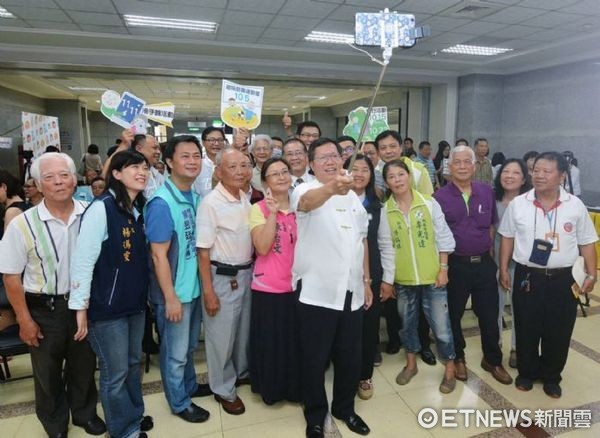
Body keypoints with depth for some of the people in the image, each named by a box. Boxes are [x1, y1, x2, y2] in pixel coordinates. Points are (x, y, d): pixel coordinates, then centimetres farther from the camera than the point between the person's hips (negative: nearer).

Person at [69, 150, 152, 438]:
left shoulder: (140, 208, 6)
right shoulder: (101, 208, -17)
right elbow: (82, 260, -18)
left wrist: (144, 294, 12)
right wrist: (80, 308, -16)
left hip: (135, 302, 7)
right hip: (107, 306, -7)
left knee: (133, 364, 22)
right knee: (115, 373, 10)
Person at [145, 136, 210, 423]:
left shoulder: (196, 197, 2)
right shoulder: (162, 203, -22)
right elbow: (159, 255, -21)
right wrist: (170, 297, -18)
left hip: (195, 286, 7)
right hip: (175, 291, -7)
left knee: (190, 346, 25)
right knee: (175, 352, 13)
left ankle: (190, 386, 45)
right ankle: (179, 402, 33)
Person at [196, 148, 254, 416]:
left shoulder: (246, 198, 4)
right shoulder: (211, 203, -18)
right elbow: (203, 251, -17)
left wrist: (251, 269, 13)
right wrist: (208, 292, -16)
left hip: (246, 273, 7)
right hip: (222, 278, -7)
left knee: (244, 329, 22)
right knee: (221, 335, 9)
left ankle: (241, 371, 46)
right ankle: (223, 389, 30)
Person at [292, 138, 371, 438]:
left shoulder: (353, 196, 11)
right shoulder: (305, 190, -8)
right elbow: (309, 202, -35)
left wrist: (366, 280, 15)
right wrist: (332, 187, -56)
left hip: (351, 293, 5)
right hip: (317, 293, -5)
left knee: (350, 357, 17)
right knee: (315, 359, 9)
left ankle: (344, 408, 40)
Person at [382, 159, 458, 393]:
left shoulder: (429, 203, -6)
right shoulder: (385, 210, -5)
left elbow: (443, 238, -2)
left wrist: (443, 269, -6)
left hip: (432, 276, -1)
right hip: (403, 279, 2)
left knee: (441, 324, 6)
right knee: (408, 322, 18)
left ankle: (450, 368, 27)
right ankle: (411, 363, 38)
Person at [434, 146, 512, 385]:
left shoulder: (487, 192, 2)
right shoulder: (440, 197, -7)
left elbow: (491, 226, 12)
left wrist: (490, 254, 10)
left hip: (484, 263, 3)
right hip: (454, 264, -2)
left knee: (489, 315, 12)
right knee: (453, 314, 12)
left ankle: (492, 359, 34)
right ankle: (458, 358, 34)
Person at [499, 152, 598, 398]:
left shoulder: (576, 206, -2)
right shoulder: (518, 204, -3)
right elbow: (508, 238, 4)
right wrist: (503, 269, 3)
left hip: (563, 279, 1)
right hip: (527, 277, 0)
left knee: (558, 332, 11)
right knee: (526, 330, 11)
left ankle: (551, 377, 32)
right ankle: (526, 372, 32)